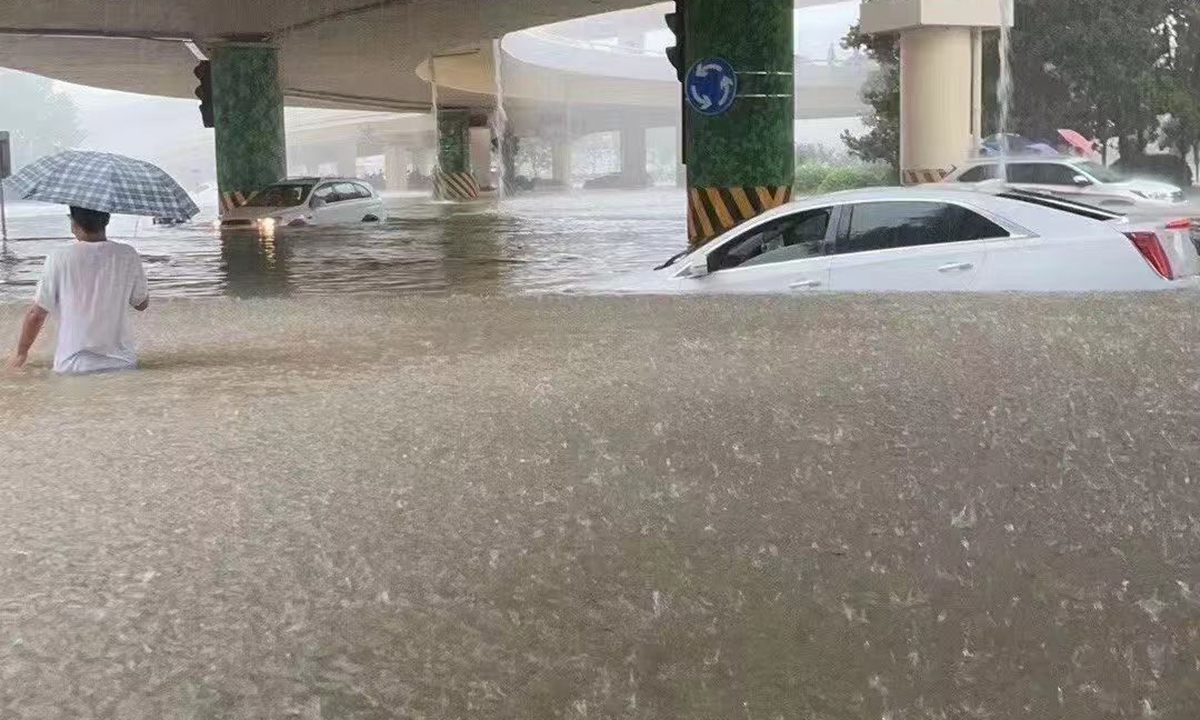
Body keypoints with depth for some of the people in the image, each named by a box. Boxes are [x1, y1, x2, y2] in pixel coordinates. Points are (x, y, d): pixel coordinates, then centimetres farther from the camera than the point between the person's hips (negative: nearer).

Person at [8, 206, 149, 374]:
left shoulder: (59, 260, -8)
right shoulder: (128, 256, -4)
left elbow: (36, 314, -2)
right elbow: (142, 304, 11)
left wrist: (21, 353, 14)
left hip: (72, 367, -1)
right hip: (122, 365, 1)